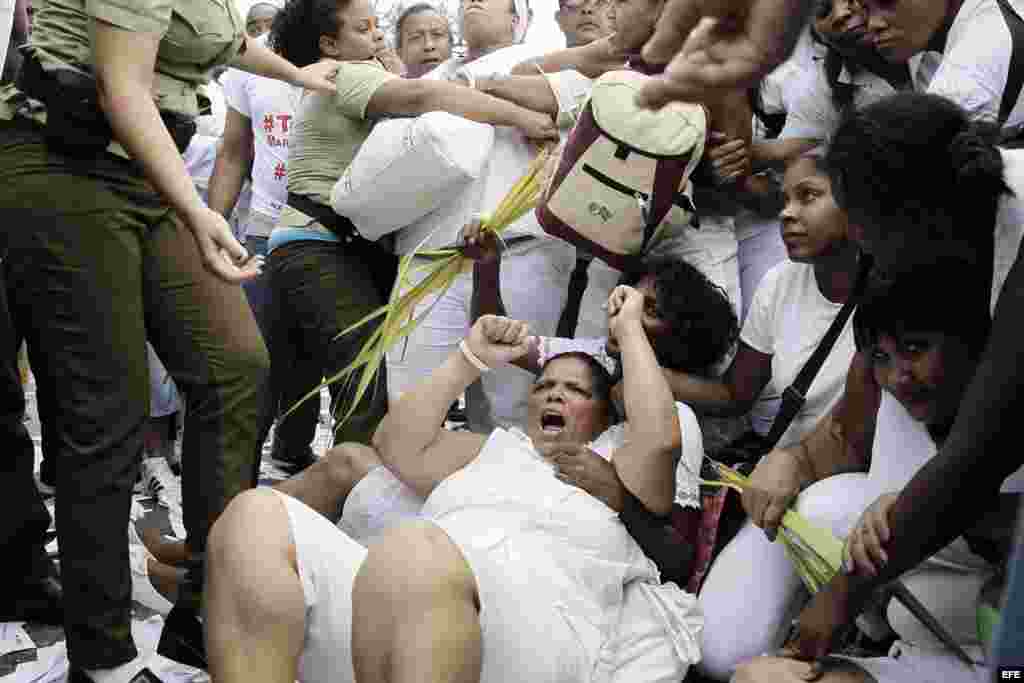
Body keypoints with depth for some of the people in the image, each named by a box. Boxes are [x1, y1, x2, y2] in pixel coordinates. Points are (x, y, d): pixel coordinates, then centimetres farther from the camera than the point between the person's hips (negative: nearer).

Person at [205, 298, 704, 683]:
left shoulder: (618, 480, 24)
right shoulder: (494, 451, 35)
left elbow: (661, 436, 3)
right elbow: (397, 446, 22)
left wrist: (628, 329, 15)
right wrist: (471, 360, 21)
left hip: (533, 641, -4)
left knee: (414, 551, -40)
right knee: (258, 517, -19)